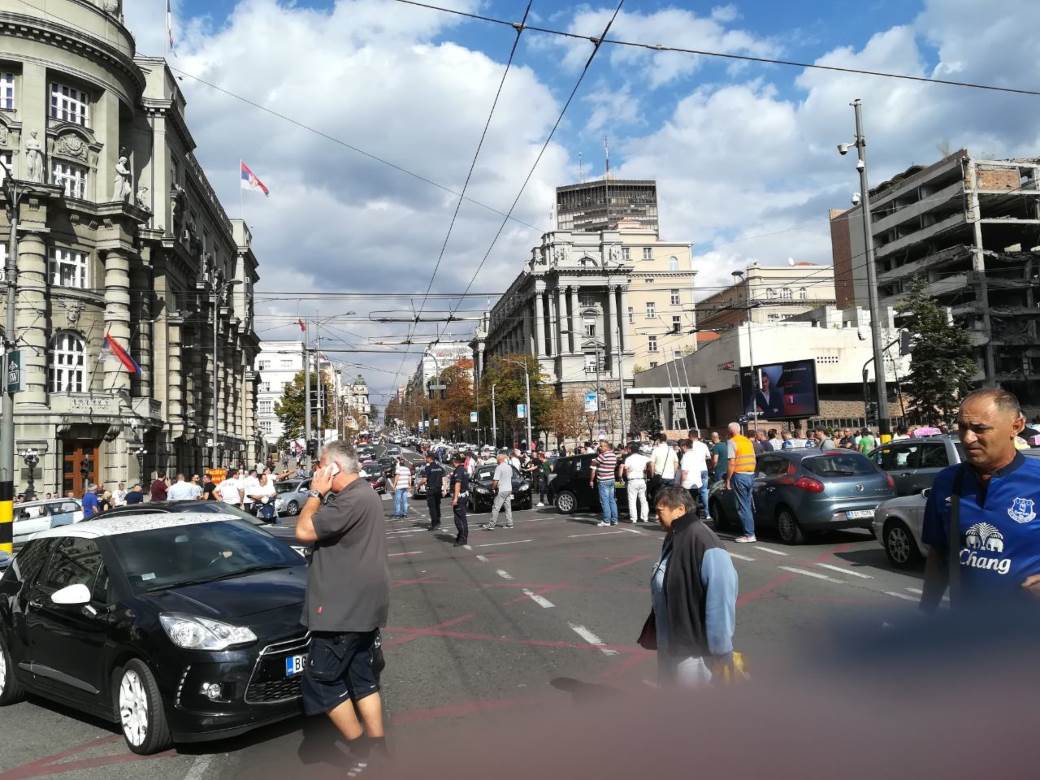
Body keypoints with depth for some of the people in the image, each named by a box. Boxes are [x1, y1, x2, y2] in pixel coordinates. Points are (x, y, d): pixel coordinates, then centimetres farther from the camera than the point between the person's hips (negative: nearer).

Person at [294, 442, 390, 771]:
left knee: (321, 680, 2)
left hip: (345, 607, -10)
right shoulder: (363, 494, 13)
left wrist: (316, 493, -13)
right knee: (363, 679, 15)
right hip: (360, 604, 10)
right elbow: (320, 529, 18)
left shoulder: (353, 499, -22)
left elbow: (304, 531, -21)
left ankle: (361, 750, 9)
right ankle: (377, 751, 21)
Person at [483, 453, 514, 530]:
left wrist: (493, 487, -2)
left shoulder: (499, 467, -15)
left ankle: (491, 524, -5)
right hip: (509, 489, 8)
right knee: (508, 507, 12)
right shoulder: (509, 467, 9)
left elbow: (495, 480, -19)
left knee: (496, 508, -5)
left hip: (501, 490, -8)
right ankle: (509, 523, 12)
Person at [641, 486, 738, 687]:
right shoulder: (673, 538, 5)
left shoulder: (703, 543, -25)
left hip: (693, 646, -9)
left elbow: (721, 599, -25)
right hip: (670, 641, 9)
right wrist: (654, 628, 19)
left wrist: (721, 650, -21)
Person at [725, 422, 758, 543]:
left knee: (743, 506, -4)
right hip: (751, 475, 8)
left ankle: (749, 534, -5)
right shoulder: (748, 441, 15)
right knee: (748, 505, 14)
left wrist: (728, 480, -11)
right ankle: (749, 532, 16)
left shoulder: (732, 442, -9)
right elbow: (753, 460, 18)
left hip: (739, 476, -8)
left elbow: (731, 463, -15)